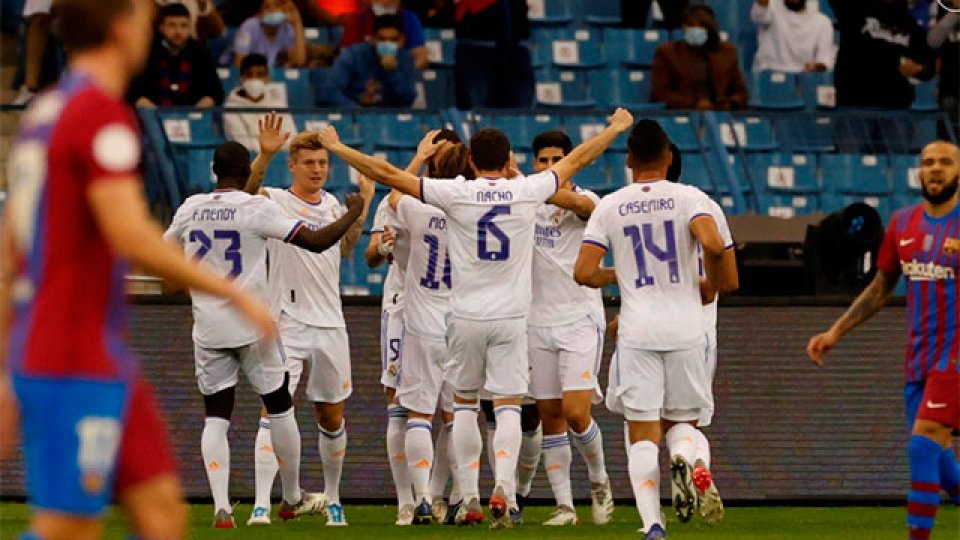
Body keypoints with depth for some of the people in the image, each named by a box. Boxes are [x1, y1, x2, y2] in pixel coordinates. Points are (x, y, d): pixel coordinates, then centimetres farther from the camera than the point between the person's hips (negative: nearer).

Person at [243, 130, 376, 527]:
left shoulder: (332, 204, 13)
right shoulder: (276, 201, -5)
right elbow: (248, 191, -25)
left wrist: (363, 204, 18)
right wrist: (265, 155, -40)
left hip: (330, 325, 5)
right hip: (287, 324, -5)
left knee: (332, 416, 12)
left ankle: (332, 498, 28)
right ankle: (261, 504, -18)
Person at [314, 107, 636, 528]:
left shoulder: (455, 193, -6)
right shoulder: (527, 191, -1)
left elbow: (387, 174, -4)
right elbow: (577, 161, 14)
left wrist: (338, 148, 7)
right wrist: (617, 128, 30)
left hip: (466, 318, 0)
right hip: (511, 317, 0)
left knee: (464, 403, 14)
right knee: (508, 406, 1)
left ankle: (469, 498, 11)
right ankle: (502, 487, -21)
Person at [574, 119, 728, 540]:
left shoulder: (610, 206, 3)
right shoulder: (689, 197, -1)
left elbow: (584, 272, -3)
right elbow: (713, 245, -18)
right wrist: (710, 285, 2)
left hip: (637, 332, 0)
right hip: (685, 328, 0)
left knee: (643, 433, 1)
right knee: (682, 422, 17)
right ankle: (690, 461, -15)